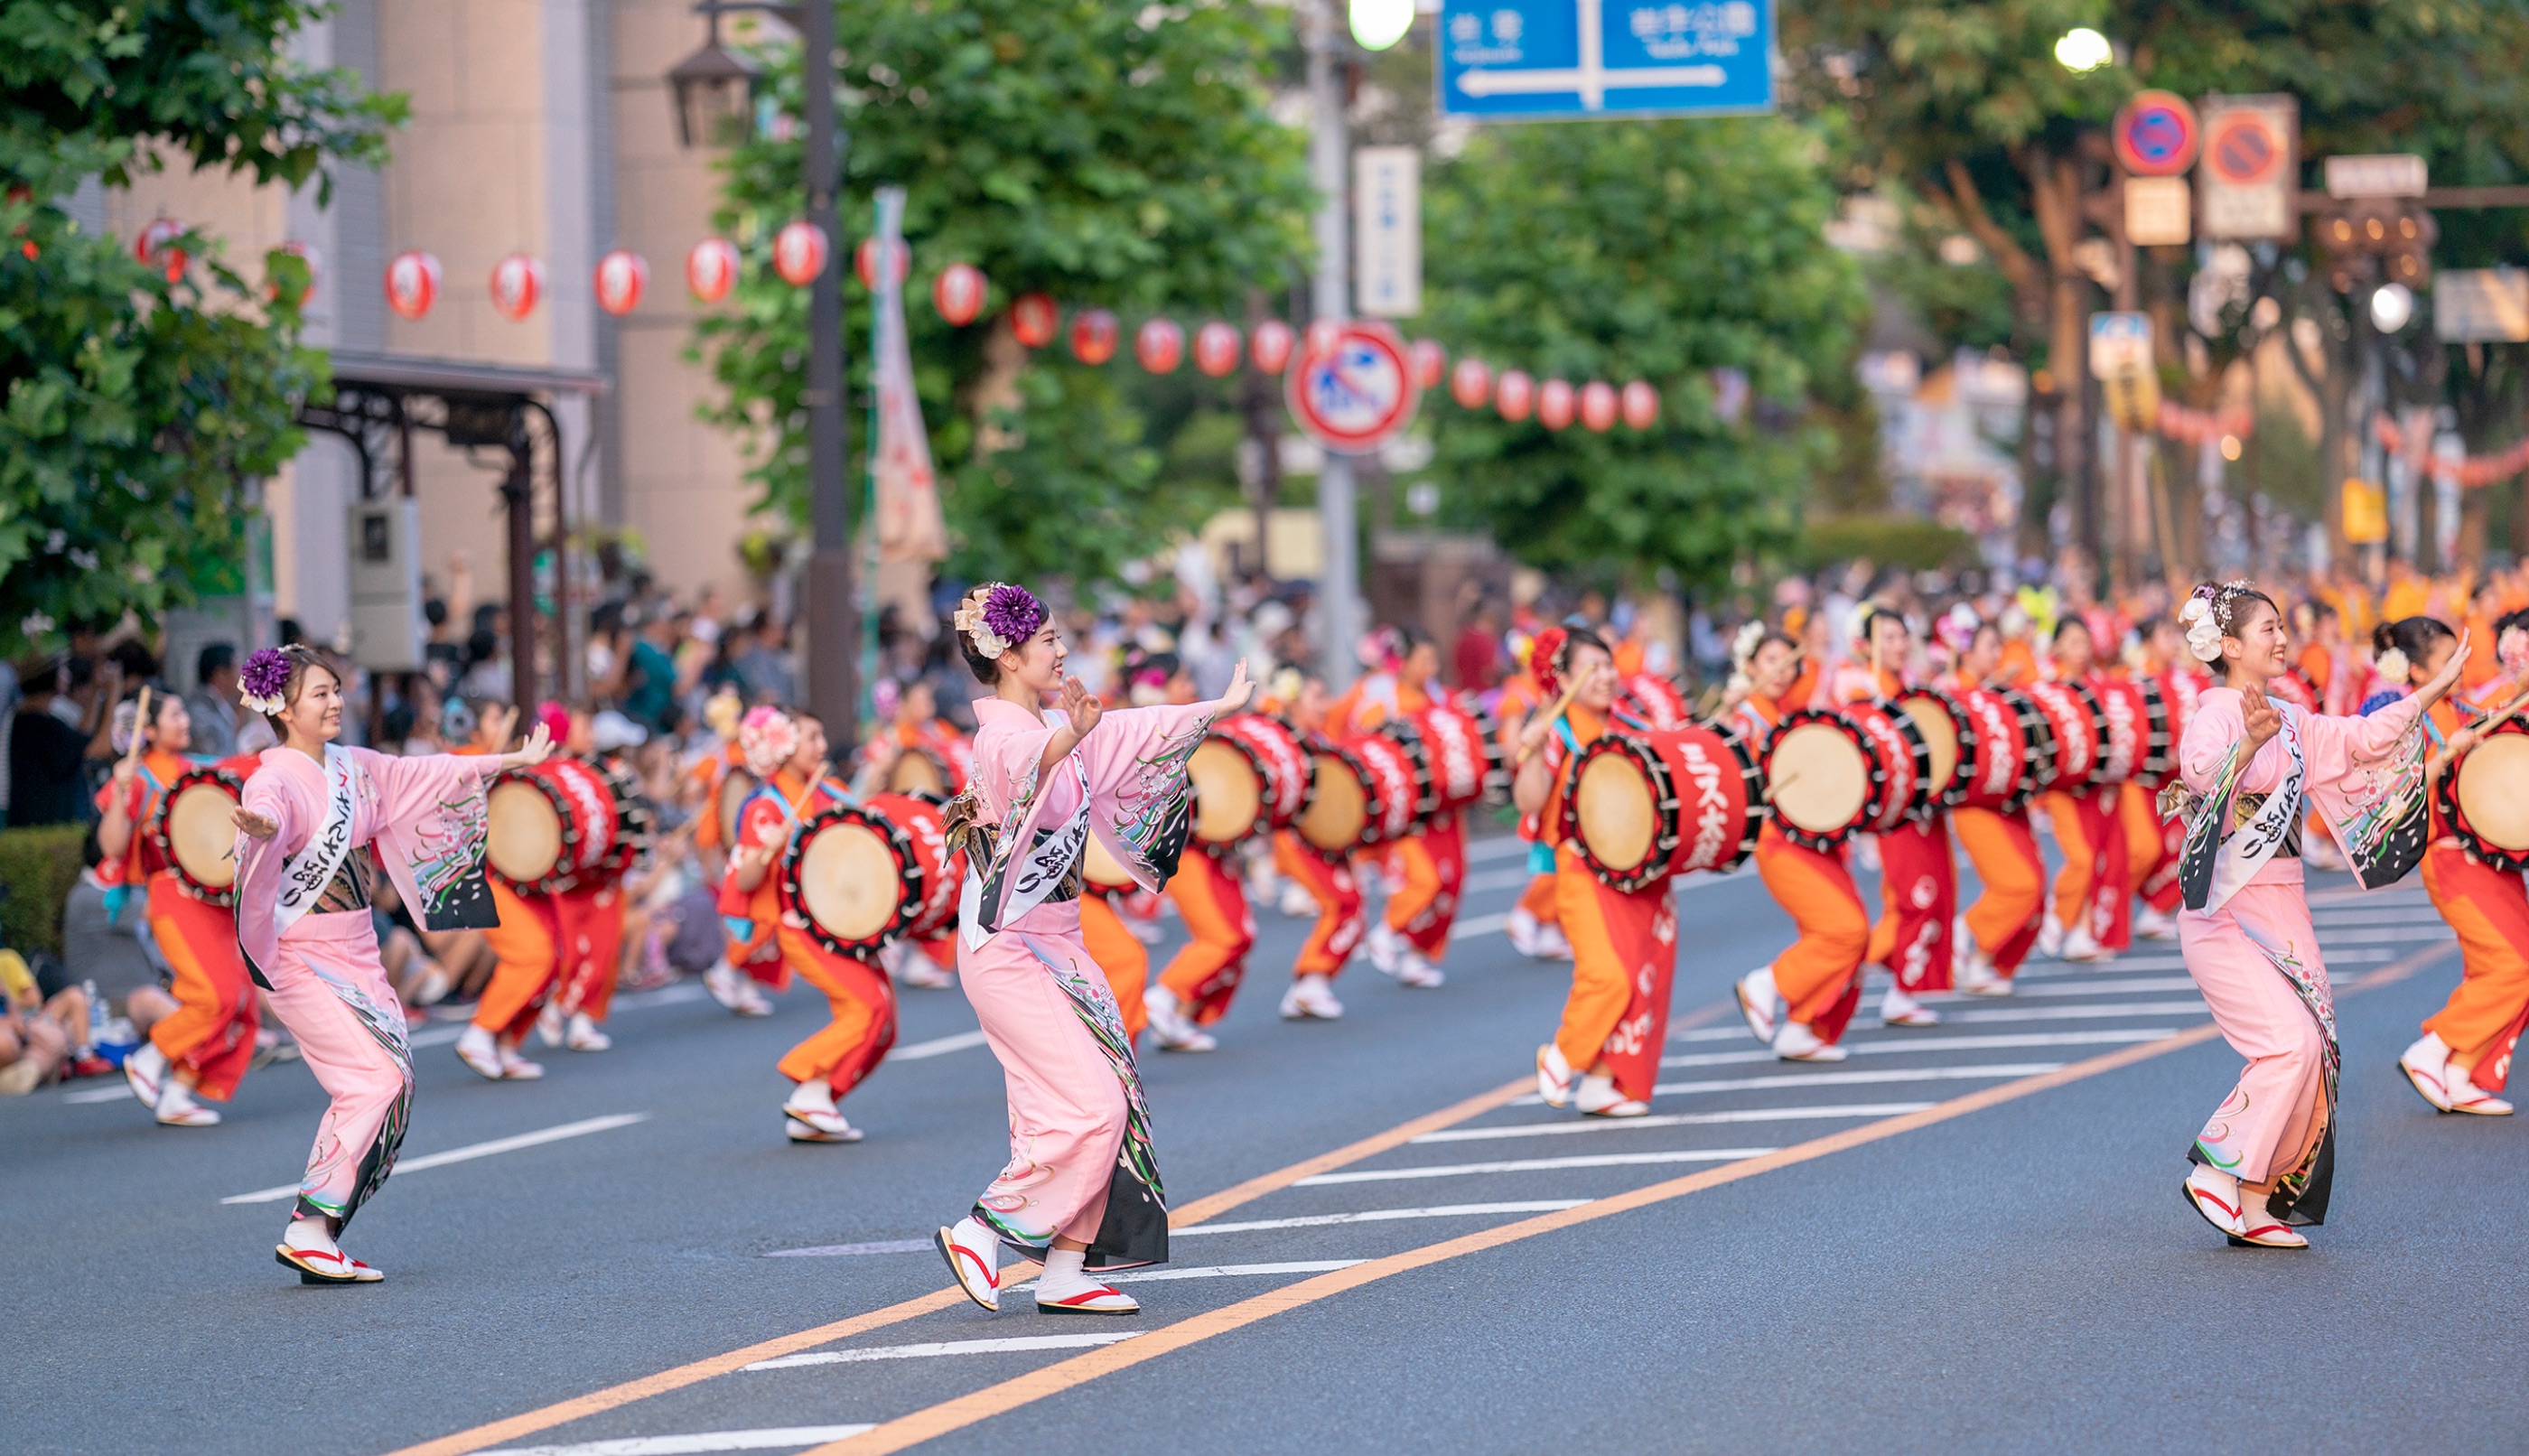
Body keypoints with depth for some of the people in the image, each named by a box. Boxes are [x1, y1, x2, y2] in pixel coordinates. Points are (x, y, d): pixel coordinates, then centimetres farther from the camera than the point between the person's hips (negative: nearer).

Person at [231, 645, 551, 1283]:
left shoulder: (354, 769, 10)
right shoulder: (276, 779, -14)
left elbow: (426, 775, 24)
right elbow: (267, 816, -37)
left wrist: (512, 761, 33)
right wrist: (261, 830, -62)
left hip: (354, 953, 9)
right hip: (301, 959, -9)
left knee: (391, 1081, 3)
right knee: (375, 1077, -16)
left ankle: (317, 1236, 6)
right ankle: (309, 1229, -12)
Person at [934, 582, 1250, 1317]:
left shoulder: (1053, 726, 11)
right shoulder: (1005, 734, -18)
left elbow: (1136, 734, 27)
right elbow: (1033, 765, -44)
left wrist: (1223, 707, 38)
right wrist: (1070, 739, -66)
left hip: (1053, 945, 10)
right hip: (1008, 950, -10)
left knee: (1106, 1107, 7)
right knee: (1087, 1106, -14)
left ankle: (1066, 1271, 10)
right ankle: (977, 1235, -4)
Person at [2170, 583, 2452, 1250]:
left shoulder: (2290, 722, 13)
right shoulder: (2217, 714, -13)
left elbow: (2362, 740, 22)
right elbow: (2201, 770, -34)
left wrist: (2435, 689, 23)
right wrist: (2248, 745, -54)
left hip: (2281, 911, 8)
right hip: (2227, 913, -8)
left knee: (2310, 1052, 2)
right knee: (2289, 1043, -19)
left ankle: (2258, 1201, 9)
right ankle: (2218, 1175, -6)